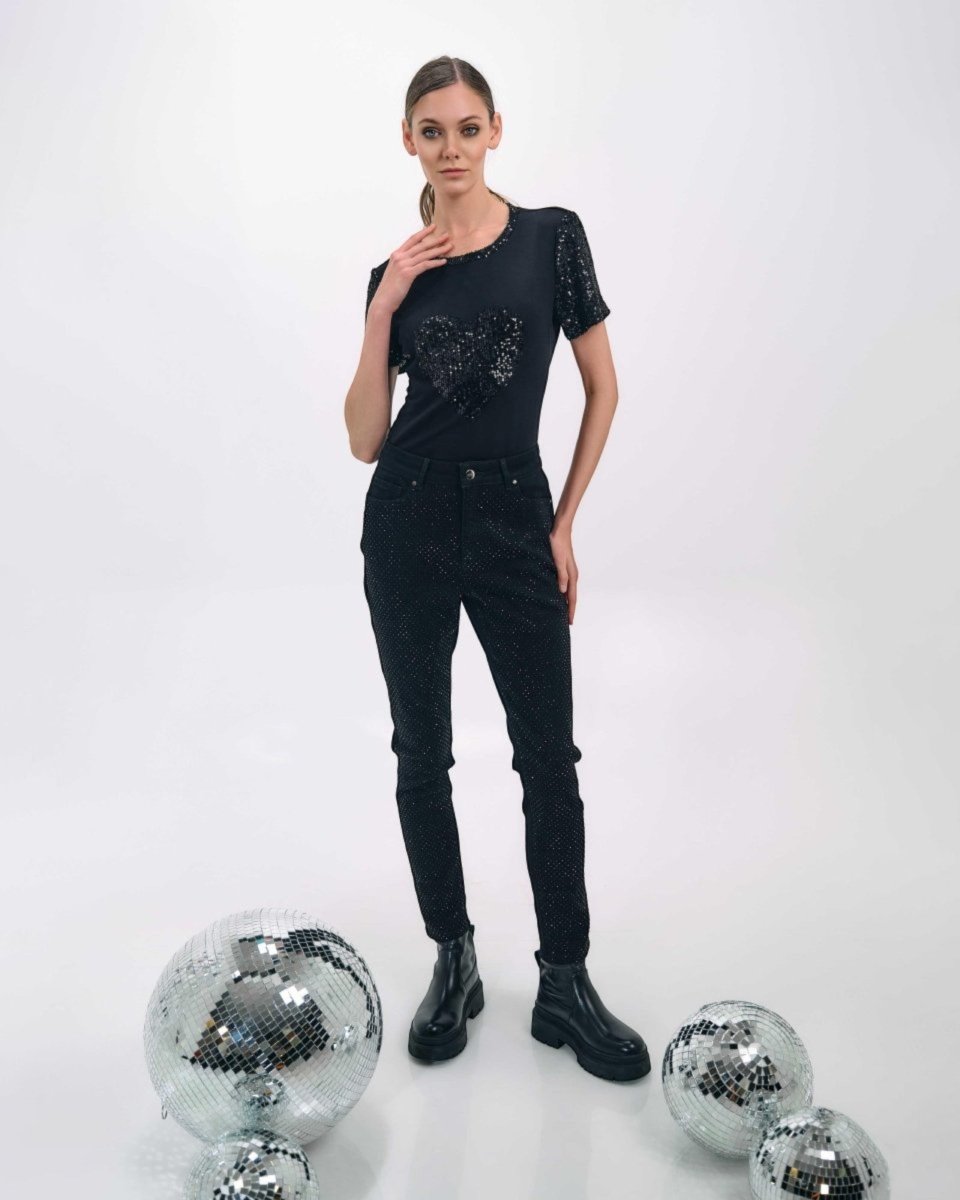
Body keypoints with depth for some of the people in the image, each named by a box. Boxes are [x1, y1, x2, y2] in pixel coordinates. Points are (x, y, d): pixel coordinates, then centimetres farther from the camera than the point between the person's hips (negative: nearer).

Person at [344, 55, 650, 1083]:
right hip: (410, 518, 2)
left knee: (548, 756, 1)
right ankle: (452, 961, 25)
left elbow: (603, 389, 4)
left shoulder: (551, 236, 2)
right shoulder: (396, 271, 8)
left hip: (513, 517, -2)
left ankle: (565, 983, 17)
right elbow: (364, 441, 1)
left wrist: (563, 524, 0)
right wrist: (384, 309, -7)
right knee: (422, 753, 7)